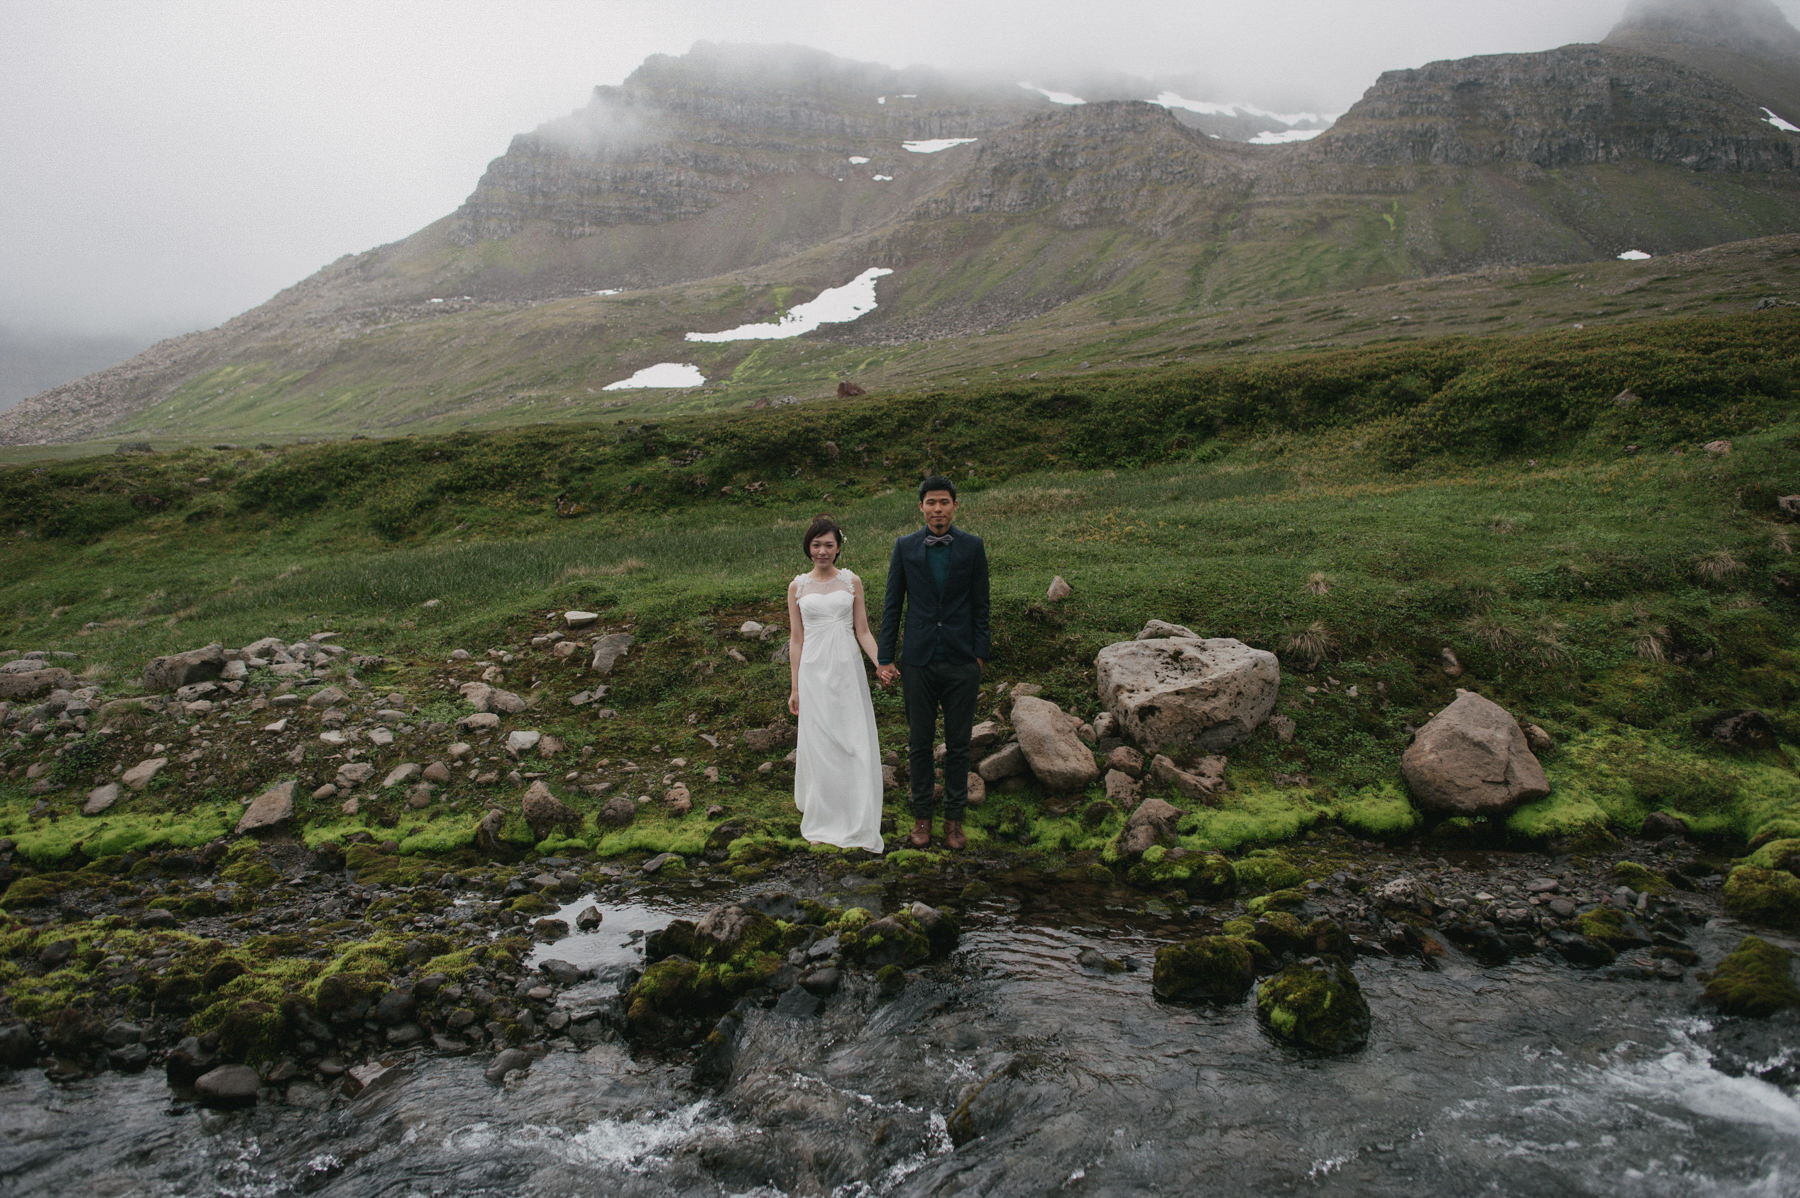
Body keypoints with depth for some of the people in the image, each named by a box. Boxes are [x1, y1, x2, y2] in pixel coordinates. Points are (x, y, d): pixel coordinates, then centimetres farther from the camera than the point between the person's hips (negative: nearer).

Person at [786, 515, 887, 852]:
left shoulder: (852, 582, 6)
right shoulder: (797, 586, 6)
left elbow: (863, 632, 6)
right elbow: (796, 639, 8)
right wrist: (794, 688, 6)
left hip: (847, 669, 0)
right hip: (814, 671, 0)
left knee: (855, 744, -1)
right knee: (819, 745, 4)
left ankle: (857, 825, 9)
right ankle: (822, 822, 18)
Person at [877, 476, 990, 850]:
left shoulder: (972, 546, 1)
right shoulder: (905, 547, 2)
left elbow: (980, 606, 4)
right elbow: (892, 605, 5)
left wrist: (980, 655, -1)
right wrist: (884, 658, 1)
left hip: (961, 663, 0)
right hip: (918, 661, 1)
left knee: (958, 744, 5)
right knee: (919, 742, 7)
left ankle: (954, 818, 16)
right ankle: (922, 815, 19)